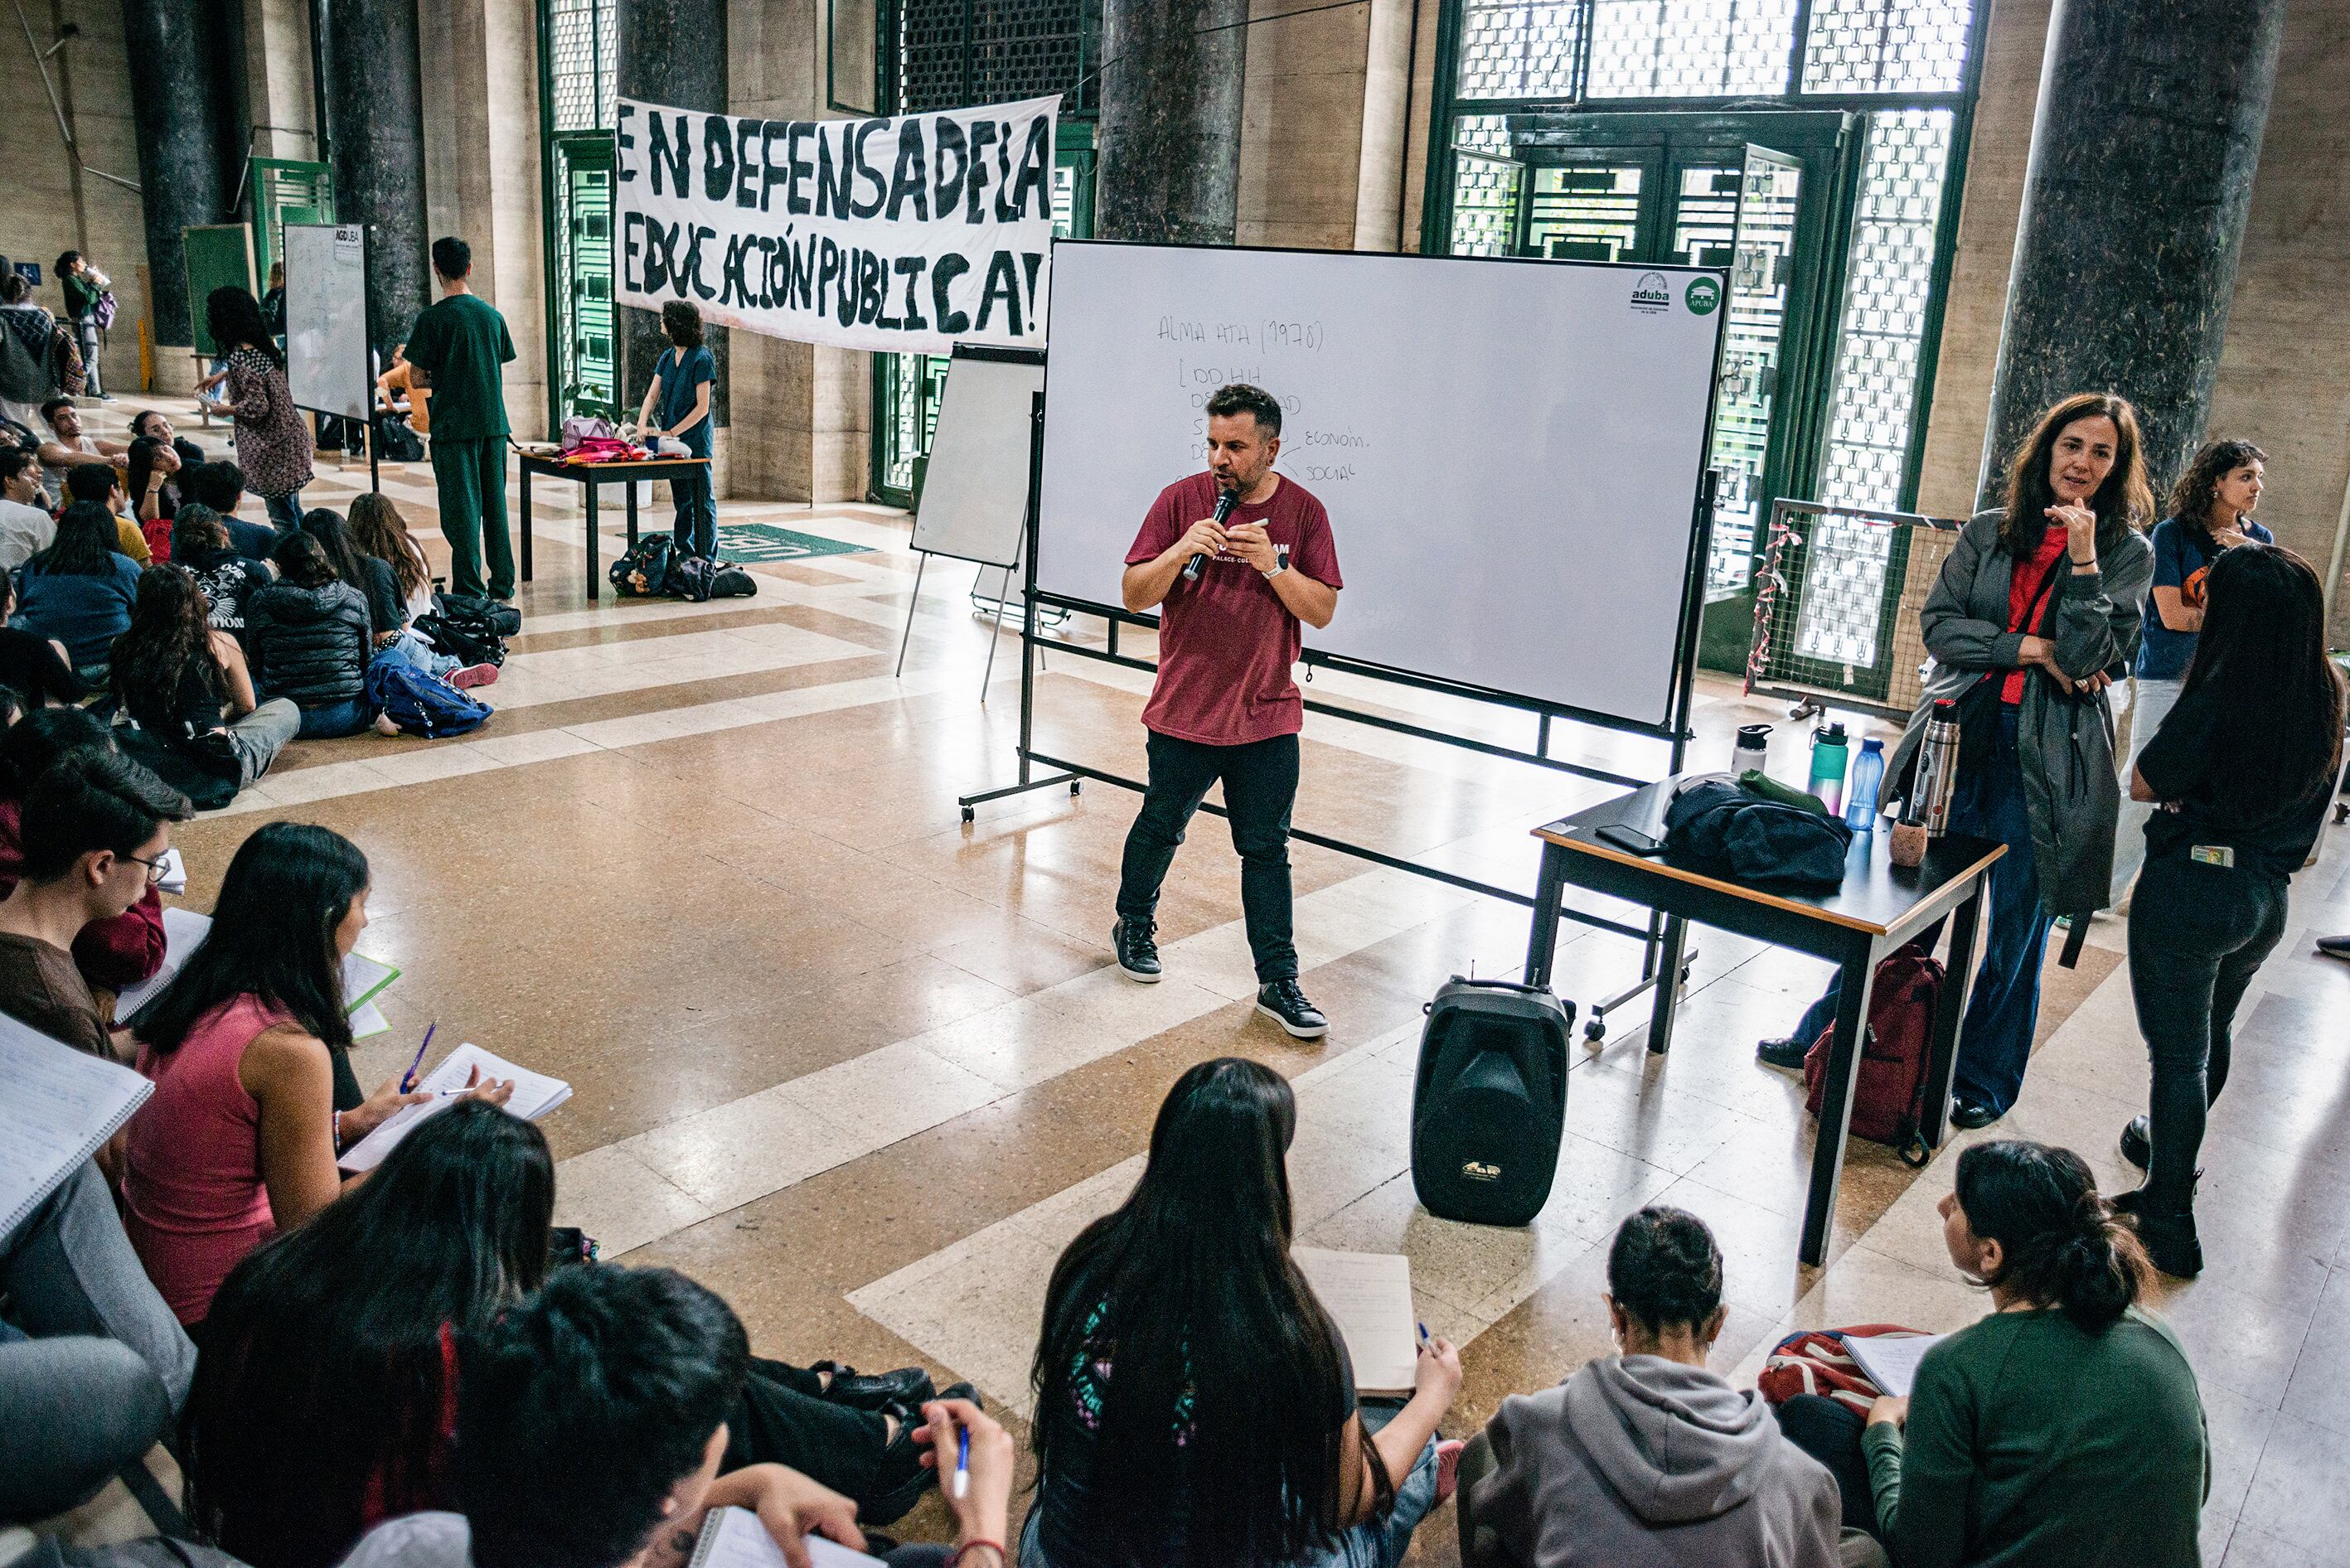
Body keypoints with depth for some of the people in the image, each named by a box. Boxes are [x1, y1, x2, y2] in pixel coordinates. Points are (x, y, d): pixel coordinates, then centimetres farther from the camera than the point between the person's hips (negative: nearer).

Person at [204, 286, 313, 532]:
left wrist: (226, 410, -5)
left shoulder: (239, 358, -21)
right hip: (292, 436, 9)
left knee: (282, 517, 1)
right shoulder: (266, 342, 5)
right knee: (294, 510, 19)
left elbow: (257, 408, -22)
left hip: (270, 448, -9)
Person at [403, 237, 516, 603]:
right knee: (495, 504, 12)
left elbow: (416, 378, -7)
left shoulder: (433, 318, -9)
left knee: (462, 508, -1)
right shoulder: (492, 314, 5)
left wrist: (438, 380, 12)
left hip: (454, 426, -5)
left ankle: (470, 592, 0)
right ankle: (502, 585, 18)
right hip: (494, 422, 5)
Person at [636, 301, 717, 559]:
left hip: (695, 440, -7)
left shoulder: (701, 359, -12)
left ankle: (707, 559, 1)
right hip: (671, 440, 8)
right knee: (682, 500, 13)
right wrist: (642, 425, -9)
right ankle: (685, 554, 21)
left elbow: (702, 407, -15)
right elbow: (652, 395, 8)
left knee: (702, 501, -3)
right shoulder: (667, 356, 10)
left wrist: (671, 433, -17)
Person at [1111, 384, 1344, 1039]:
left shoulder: (1303, 512, -1)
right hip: (1183, 711, 0)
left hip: (1268, 716, 1)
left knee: (1267, 849, 5)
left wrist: (1271, 564, -18)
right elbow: (1134, 596, -5)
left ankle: (1278, 983, 13)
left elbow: (1323, 610, -4)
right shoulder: (1180, 500, -4)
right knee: (1161, 825, 16)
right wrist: (1181, 550, -22)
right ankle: (1134, 926, 42)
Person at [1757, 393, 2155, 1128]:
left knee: (2017, 926, 8)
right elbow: (1937, 624, 1)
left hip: (2046, 762, -2)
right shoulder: (1987, 533, 7)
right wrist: (2029, 648, -9)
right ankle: (1829, 1035, 24)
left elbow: (2087, 657, -10)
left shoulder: (2128, 553, 0)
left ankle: (1983, 1080, 25)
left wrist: (2082, 557, -17)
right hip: (1959, 736, 2)